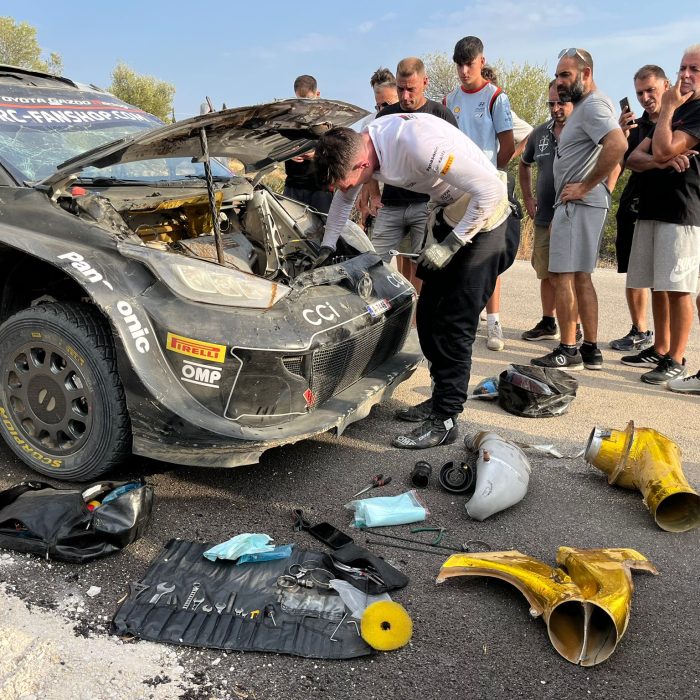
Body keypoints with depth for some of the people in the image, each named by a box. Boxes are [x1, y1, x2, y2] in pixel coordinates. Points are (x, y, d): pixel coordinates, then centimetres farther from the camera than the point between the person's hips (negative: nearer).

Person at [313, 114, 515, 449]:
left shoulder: (417, 143, -34)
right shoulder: (360, 145, -7)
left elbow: (489, 189, -30)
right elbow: (344, 198, 15)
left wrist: (450, 244, -23)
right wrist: (327, 247, 17)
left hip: (481, 214, -9)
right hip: (446, 211, 9)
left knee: (455, 321, -11)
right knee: (428, 314, 9)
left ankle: (444, 421, -4)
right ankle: (441, 398, 22)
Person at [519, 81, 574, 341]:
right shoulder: (540, 133, 11)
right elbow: (524, 164, 27)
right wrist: (528, 197, 19)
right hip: (544, 217, 6)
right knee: (546, 273, 14)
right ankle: (548, 323, 27)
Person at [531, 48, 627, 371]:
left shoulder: (593, 105, -12)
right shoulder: (585, 106, 21)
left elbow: (618, 144, -30)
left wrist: (586, 186, -23)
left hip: (579, 204, -11)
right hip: (578, 205, 11)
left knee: (563, 274, -9)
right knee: (580, 275, 12)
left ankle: (568, 351, -4)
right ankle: (591, 350, 17)